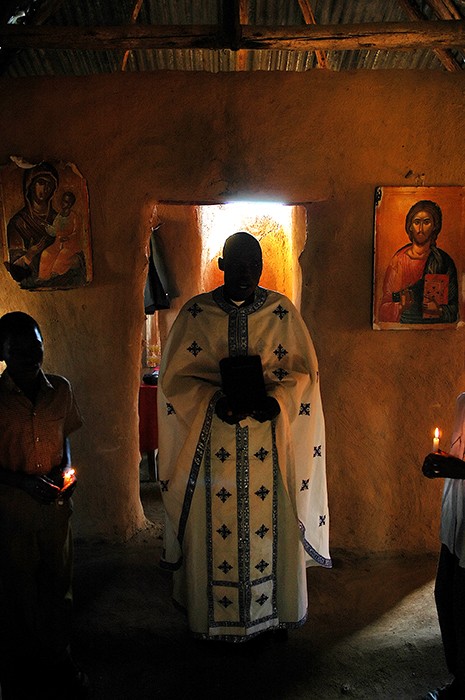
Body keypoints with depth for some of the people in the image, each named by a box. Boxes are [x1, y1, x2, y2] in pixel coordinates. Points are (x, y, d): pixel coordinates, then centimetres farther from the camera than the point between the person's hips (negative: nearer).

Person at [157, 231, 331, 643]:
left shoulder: (282, 311, 0)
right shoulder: (195, 312, -2)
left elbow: (304, 370, 2)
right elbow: (175, 377, -2)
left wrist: (275, 399, -17)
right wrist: (215, 401, -18)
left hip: (270, 441, 1)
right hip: (213, 438, 0)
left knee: (271, 522, 10)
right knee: (215, 527, 8)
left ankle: (276, 610, 33)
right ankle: (213, 614, 30)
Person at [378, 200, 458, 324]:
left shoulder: (444, 261, 3)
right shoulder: (399, 259, 3)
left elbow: (453, 306, 6)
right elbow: (387, 302, 2)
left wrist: (439, 311, -13)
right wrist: (400, 306, -17)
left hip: (435, 326, 0)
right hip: (403, 321, 1)